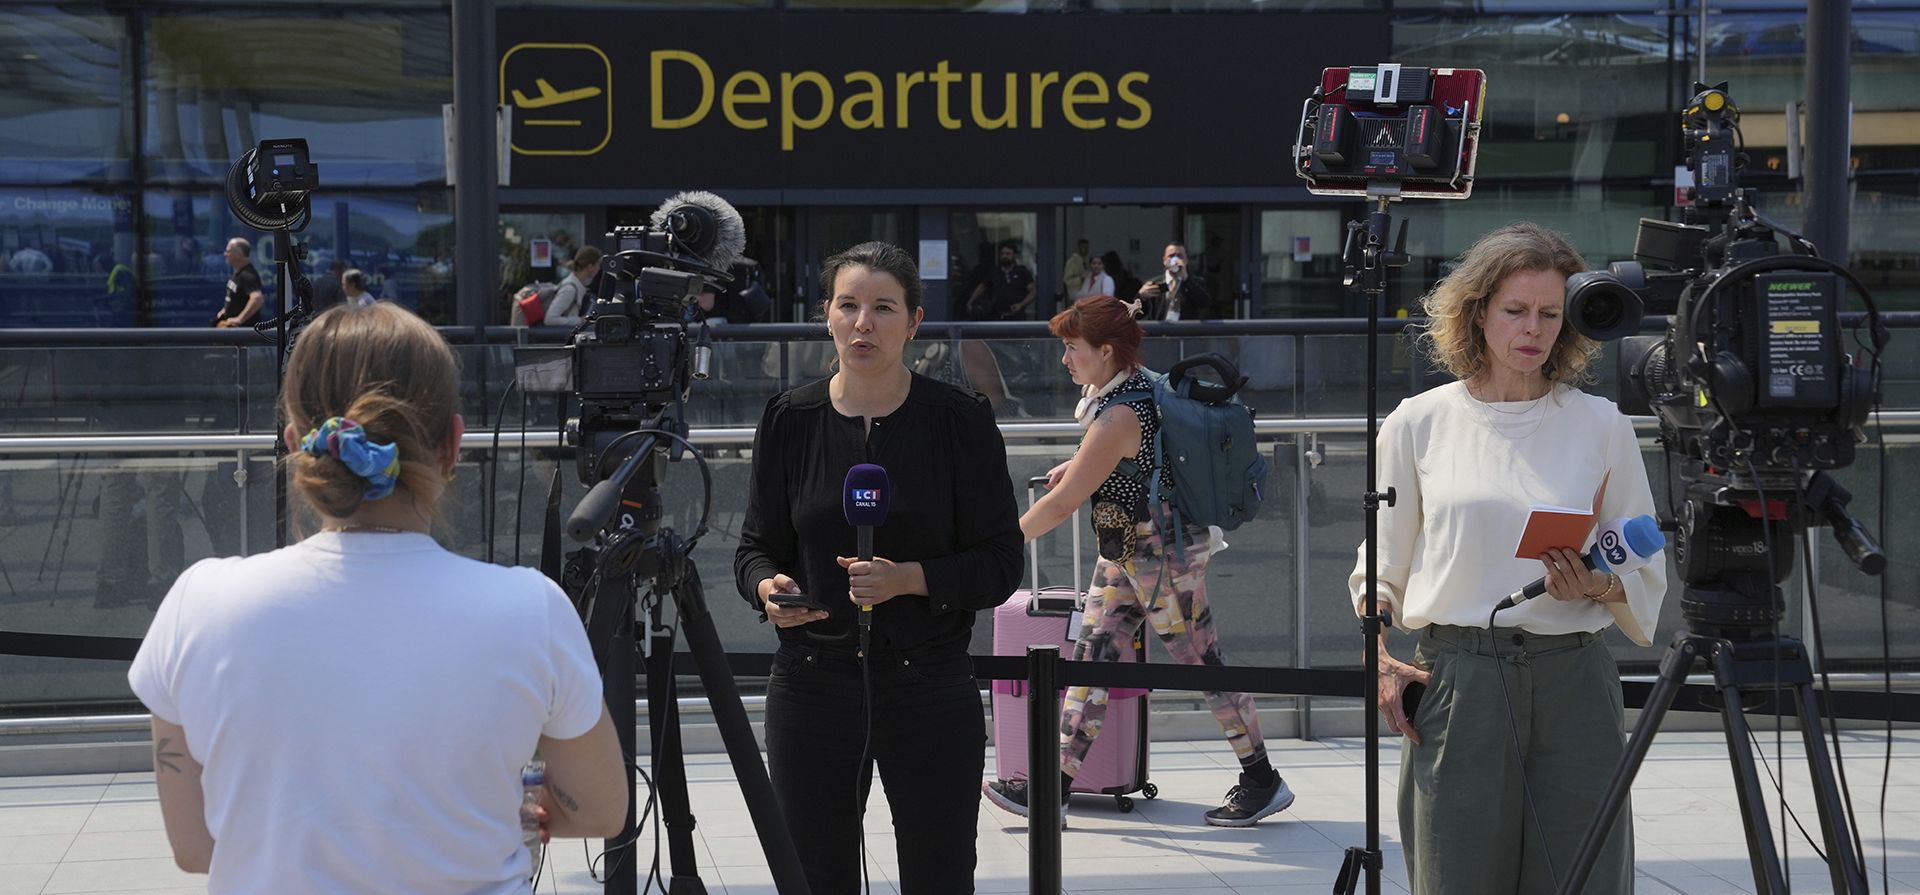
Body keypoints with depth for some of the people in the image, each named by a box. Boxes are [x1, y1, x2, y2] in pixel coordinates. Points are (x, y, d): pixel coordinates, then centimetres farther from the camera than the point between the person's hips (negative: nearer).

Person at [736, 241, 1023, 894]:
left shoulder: (960, 420, -4)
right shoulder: (790, 418, 2)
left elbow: (1001, 564, -3)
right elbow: (756, 545, 9)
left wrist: (910, 579, -19)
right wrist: (768, 587, -13)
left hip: (929, 687, -2)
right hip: (812, 685, 2)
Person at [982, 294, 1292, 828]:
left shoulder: (1119, 416, -25)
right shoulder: (1135, 384, 4)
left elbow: (1063, 503, -20)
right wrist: (1076, 465, 13)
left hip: (1163, 553, -10)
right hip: (1125, 553, 10)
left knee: (1198, 661, -1)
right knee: (1091, 656, 5)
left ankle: (1263, 782, 10)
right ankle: (1056, 784, 6)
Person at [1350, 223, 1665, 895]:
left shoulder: (1602, 425, 8)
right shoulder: (1418, 424, 7)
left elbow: (1647, 576, 11)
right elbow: (1381, 567, 14)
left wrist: (1595, 587, -10)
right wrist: (1378, 659, -2)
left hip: (1572, 682, 1)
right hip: (1455, 681, 0)